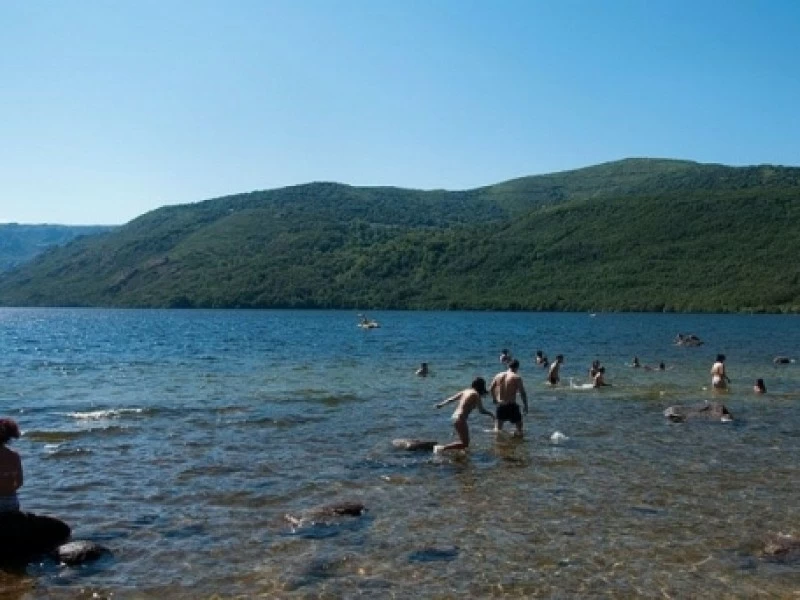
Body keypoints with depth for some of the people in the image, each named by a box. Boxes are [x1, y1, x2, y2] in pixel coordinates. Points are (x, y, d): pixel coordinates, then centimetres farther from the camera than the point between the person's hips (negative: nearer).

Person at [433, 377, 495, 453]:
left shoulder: (466, 391, 14)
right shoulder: (475, 394, -8)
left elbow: (452, 398, 18)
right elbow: (481, 410, -9)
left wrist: (441, 404, 29)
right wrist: (490, 414, 8)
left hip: (455, 417, 9)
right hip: (461, 419, -9)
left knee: (465, 441, 19)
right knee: (465, 444, -5)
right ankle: (441, 448, -15)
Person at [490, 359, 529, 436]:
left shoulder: (498, 375, 4)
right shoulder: (517, 377, -9)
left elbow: (491, 388, 12)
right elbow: (522, 393, -10)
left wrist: (494, 398, 28)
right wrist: (526, 406, 0)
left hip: (500, 406, 4)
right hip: (511, 406, -4)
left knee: (497, 429, 16)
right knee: (519, 427, 14)